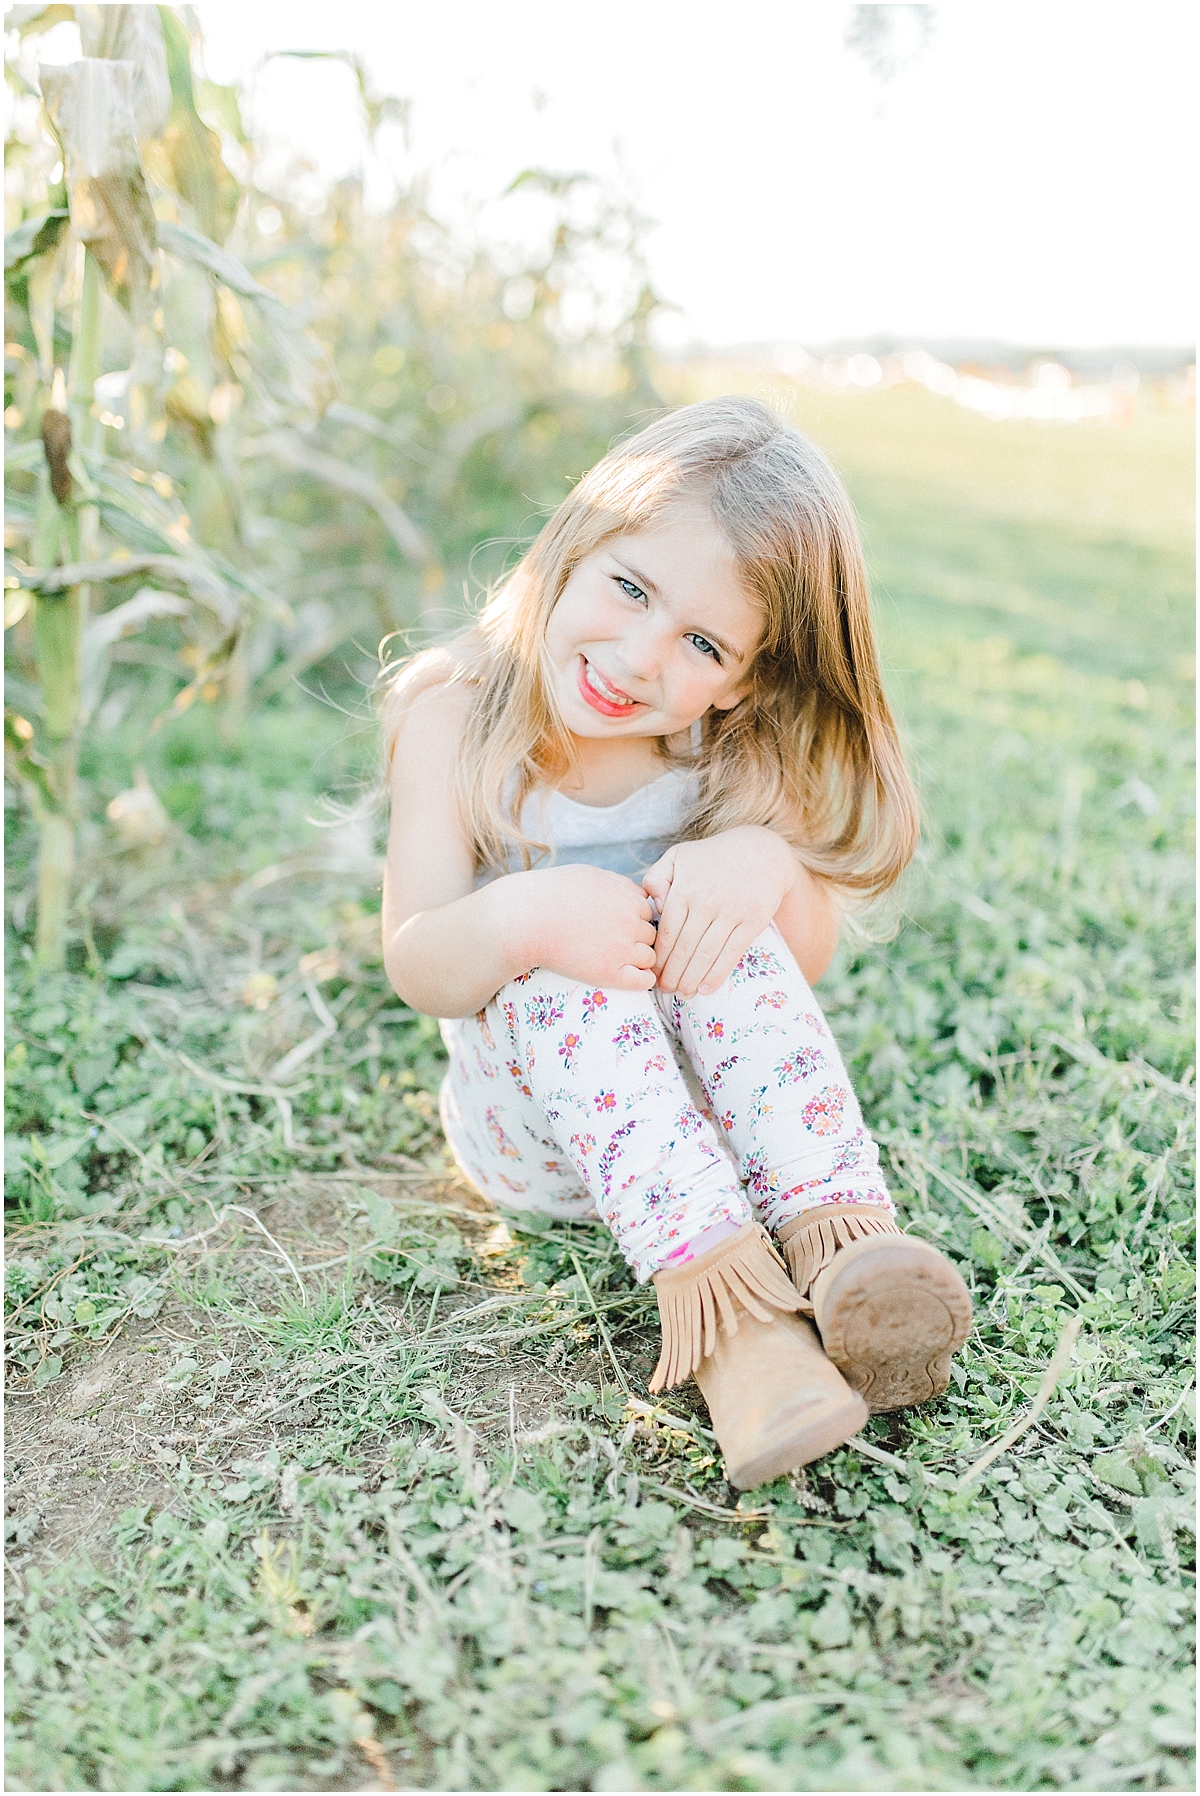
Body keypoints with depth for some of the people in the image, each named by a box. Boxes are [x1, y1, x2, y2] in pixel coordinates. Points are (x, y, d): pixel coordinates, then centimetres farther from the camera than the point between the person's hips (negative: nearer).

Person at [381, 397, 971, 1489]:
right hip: (534, 1129, -1)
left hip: (707, 1104, 2)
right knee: (563, 963, -33)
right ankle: (724, 1304, -44)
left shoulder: (737, 754, -6)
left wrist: (769, 862, -31)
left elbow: (809, 960, -8)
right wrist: (518, 920, -38)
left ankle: (838, 1239, -38)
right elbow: (416, 967, -16)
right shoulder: (455, 721, -11)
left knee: (721, 919, -28)